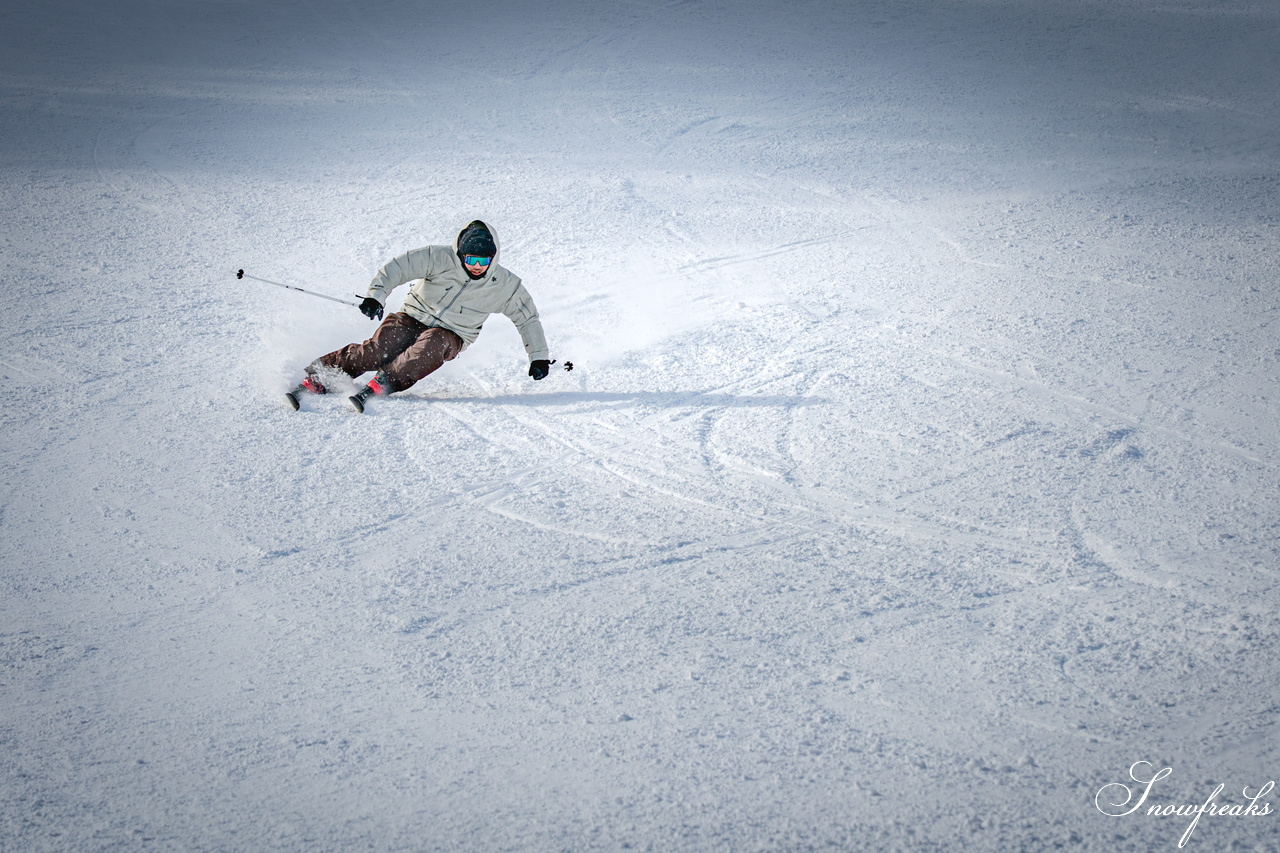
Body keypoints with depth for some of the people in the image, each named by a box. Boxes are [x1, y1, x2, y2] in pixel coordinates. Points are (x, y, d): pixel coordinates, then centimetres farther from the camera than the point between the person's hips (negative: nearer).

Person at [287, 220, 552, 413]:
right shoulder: (440, 259, -12)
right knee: (376, 352, -28)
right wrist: (377, 295, -30)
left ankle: (381, 384, -47)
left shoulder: (505, 285, -4)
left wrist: (538, 357, 4)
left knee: (432, 346, -37)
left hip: (450, 335, 1)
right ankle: (316, 379, -25)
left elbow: (528, 318, 8)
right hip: (413, 318, -1)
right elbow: (399, 267, -15)